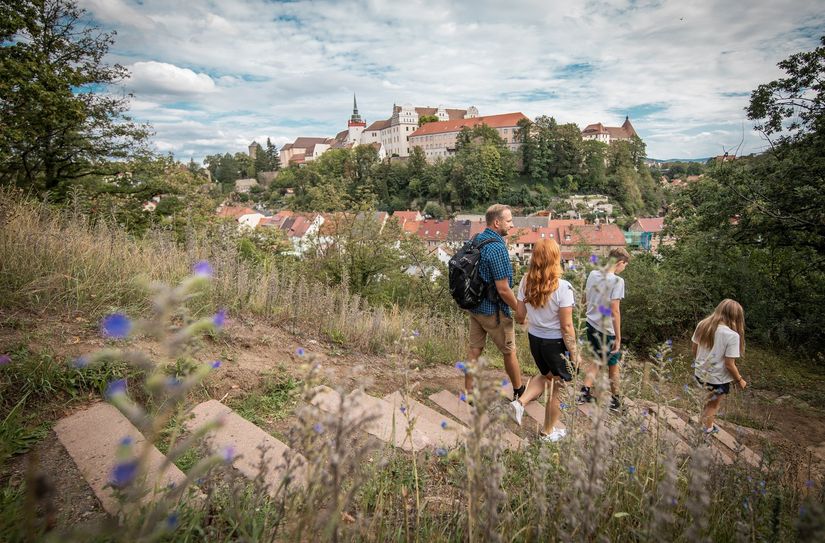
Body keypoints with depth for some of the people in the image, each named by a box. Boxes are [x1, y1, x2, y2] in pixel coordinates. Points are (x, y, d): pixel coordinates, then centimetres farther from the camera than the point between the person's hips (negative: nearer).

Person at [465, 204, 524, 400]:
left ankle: (469, 391, 23)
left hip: (474, 305, 8)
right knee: (509, 351, 13)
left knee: (475, 349, 15)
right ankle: (519, 390, 32)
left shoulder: (476, 240, 2)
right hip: (493, 310, -7)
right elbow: (503, 290, -24)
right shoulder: (497, 248, -25)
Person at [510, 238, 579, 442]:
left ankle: (520, 402, 12)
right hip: (556, 342, -5)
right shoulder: (562, 287, -23)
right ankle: (549, 432, 33)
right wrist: (574, 353, -7)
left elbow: (520, 315, 1)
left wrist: (523, 320, 25)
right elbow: (566, 326, -19)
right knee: (558, 388, 18)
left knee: (546, 375, 31)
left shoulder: (526, 282, -9)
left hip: (534, 339, 5)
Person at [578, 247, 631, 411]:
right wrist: (618, 337, -15)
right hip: (607, 330, -6)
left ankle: (585, 391, 20)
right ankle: (615, 400, 30)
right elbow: (615, 311, -21)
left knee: (596, 360, 24)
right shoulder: (617, 281, -19)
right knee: (613, 365, 15)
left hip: (591, 325, 6)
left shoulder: (593, 274, 0)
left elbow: (584, 300, 10)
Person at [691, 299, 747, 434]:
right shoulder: (732, 335, -25)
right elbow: (729, 365, -21)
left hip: (700, 373, 4)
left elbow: (694, 349, 3)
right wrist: (739, 380, -3)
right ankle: (708, 428, 41)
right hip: (718, 378, -4)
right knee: (714, 404, 21)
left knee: (712, 398, 31)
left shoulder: (702, 324, -9)